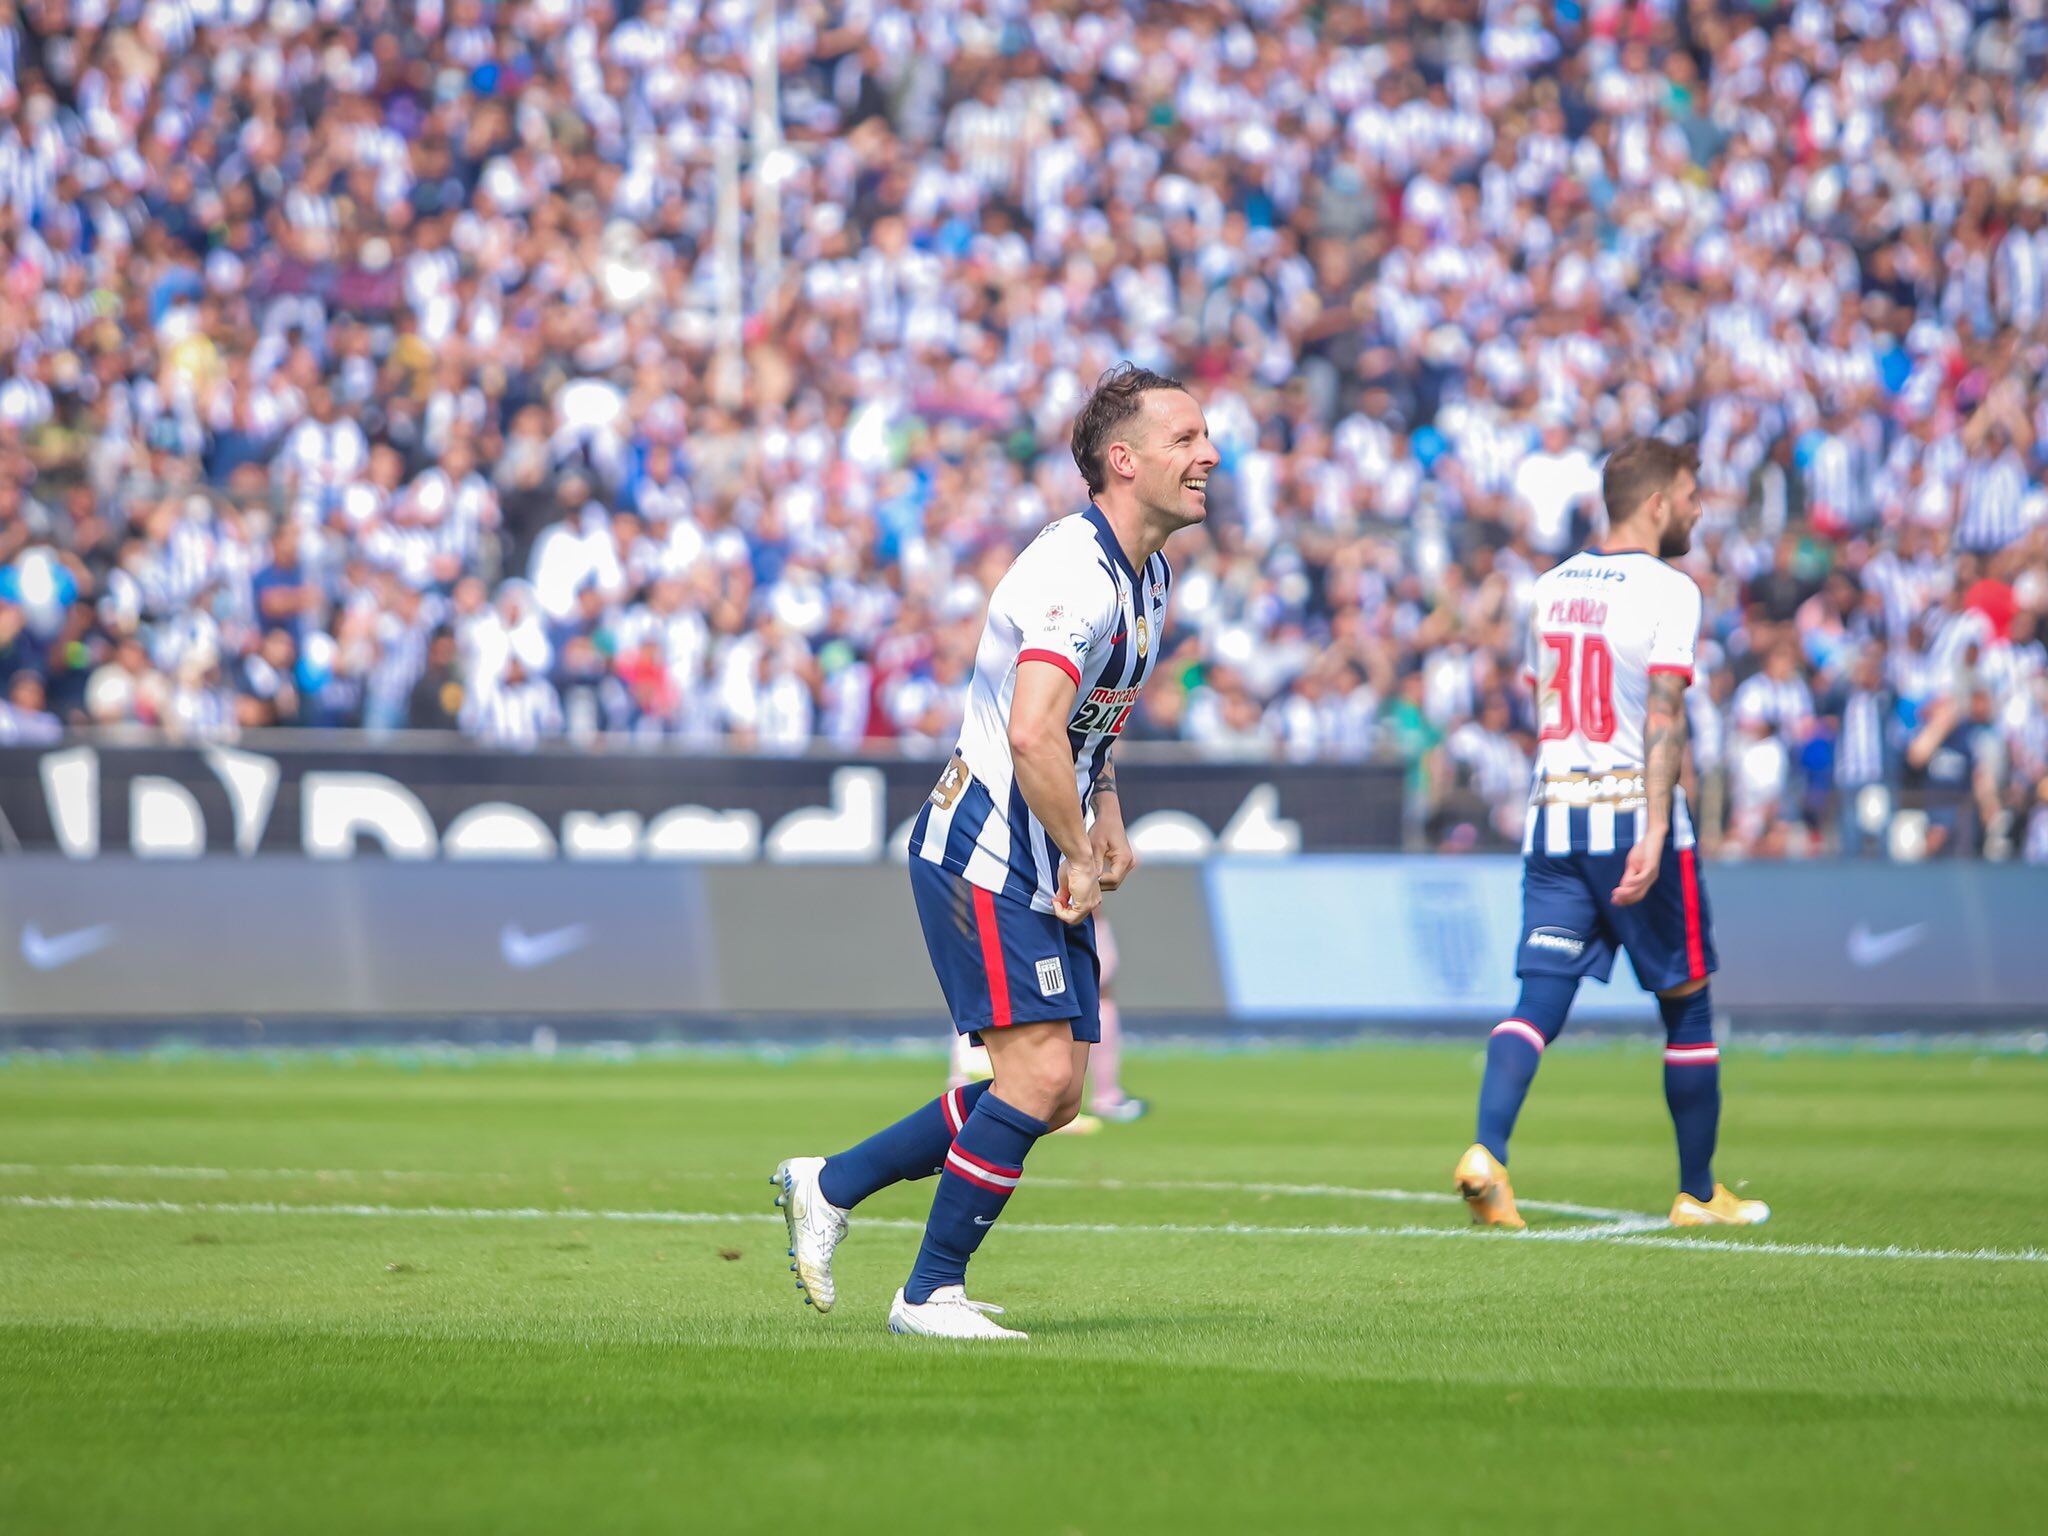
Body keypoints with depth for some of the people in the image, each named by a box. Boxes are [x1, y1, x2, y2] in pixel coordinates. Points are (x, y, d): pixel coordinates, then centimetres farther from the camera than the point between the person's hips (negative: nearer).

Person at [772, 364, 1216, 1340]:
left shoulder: (1148, 573, 12)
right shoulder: (1078, 573, -21)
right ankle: (932, 1293, -1)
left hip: (1046, 866, 10)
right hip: (983, 856, -10)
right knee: (1038, 1076, -14)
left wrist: (1106, 814, 13)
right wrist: (1079, 859, -19)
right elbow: (1032, 735, -31)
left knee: (1055, 1093, 7)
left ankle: (831, 1185, 20)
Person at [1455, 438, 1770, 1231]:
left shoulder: (1550, 587, 12)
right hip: (1631, 811, -5)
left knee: (1539, 998, 0)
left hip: (1552, 811, 5)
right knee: (1686, 1005, 8)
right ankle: (1697, 1192, 15)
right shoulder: (1668, 590, -8)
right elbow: (1663, 714, -19)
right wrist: (1655, 831, -26)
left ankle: (1487, 1151, -22)